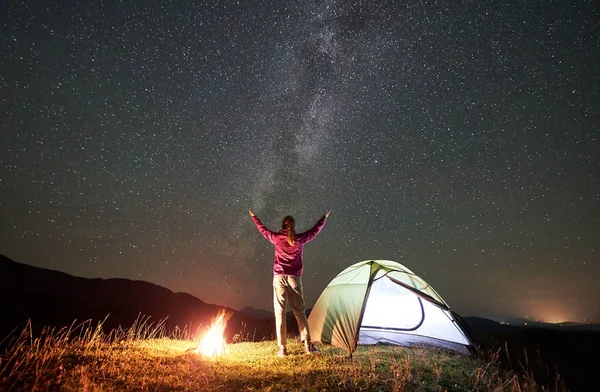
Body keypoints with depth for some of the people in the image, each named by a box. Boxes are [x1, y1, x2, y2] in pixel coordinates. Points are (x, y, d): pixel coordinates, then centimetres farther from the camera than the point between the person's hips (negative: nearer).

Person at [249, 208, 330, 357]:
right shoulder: (300, 238, -1)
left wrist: (253, 216, 34)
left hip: (279, 277, 0)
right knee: (300, 311, 11)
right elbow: (315, 230, 14)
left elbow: (263, 229, 17)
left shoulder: (276, 237, 0)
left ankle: (282, 348, 6)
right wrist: (324, 217, 30)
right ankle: (308, 345, 10)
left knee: (280, 312, 4)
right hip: (295, 278, 1)